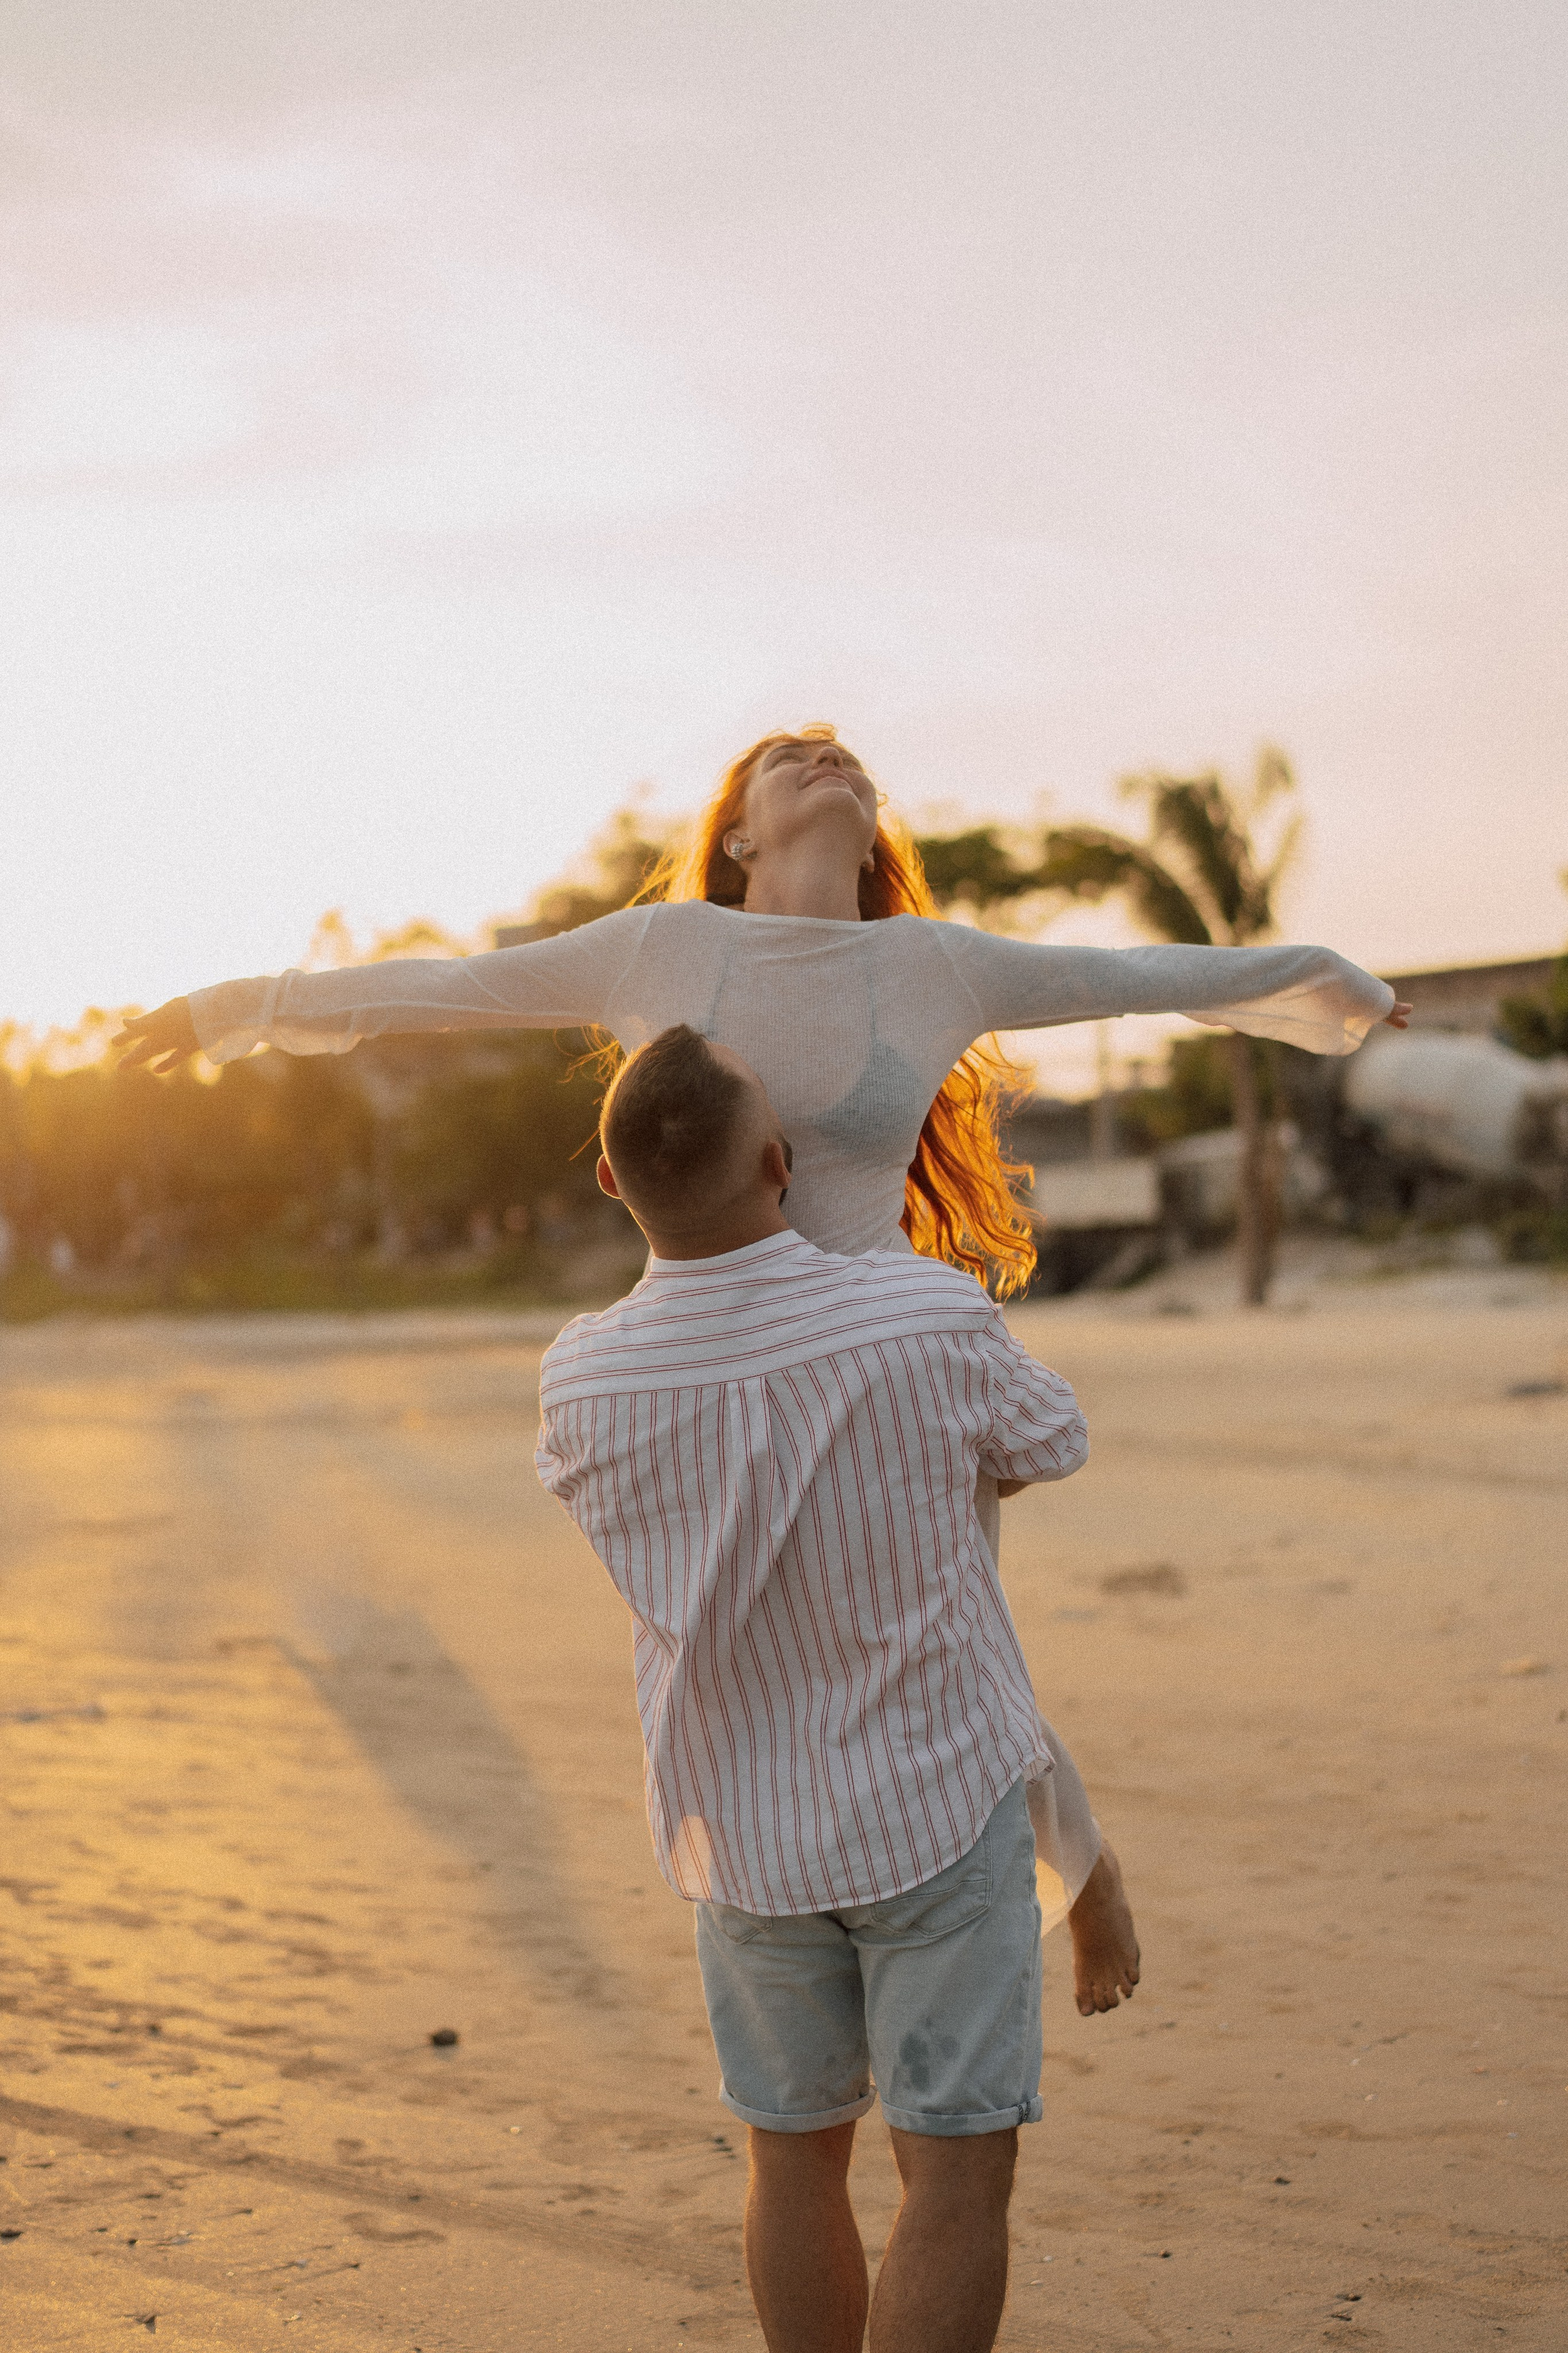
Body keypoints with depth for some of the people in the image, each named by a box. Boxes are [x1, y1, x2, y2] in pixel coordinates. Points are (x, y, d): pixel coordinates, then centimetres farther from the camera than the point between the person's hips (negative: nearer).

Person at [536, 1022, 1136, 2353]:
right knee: (958, 2173, 3)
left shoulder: (584, 1382, -17)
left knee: (796, 2151, 18)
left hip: (741, 1831, 3)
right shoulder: (929, 1320, -23)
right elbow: (1049, 1443, 0)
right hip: (936, 1806, -3)